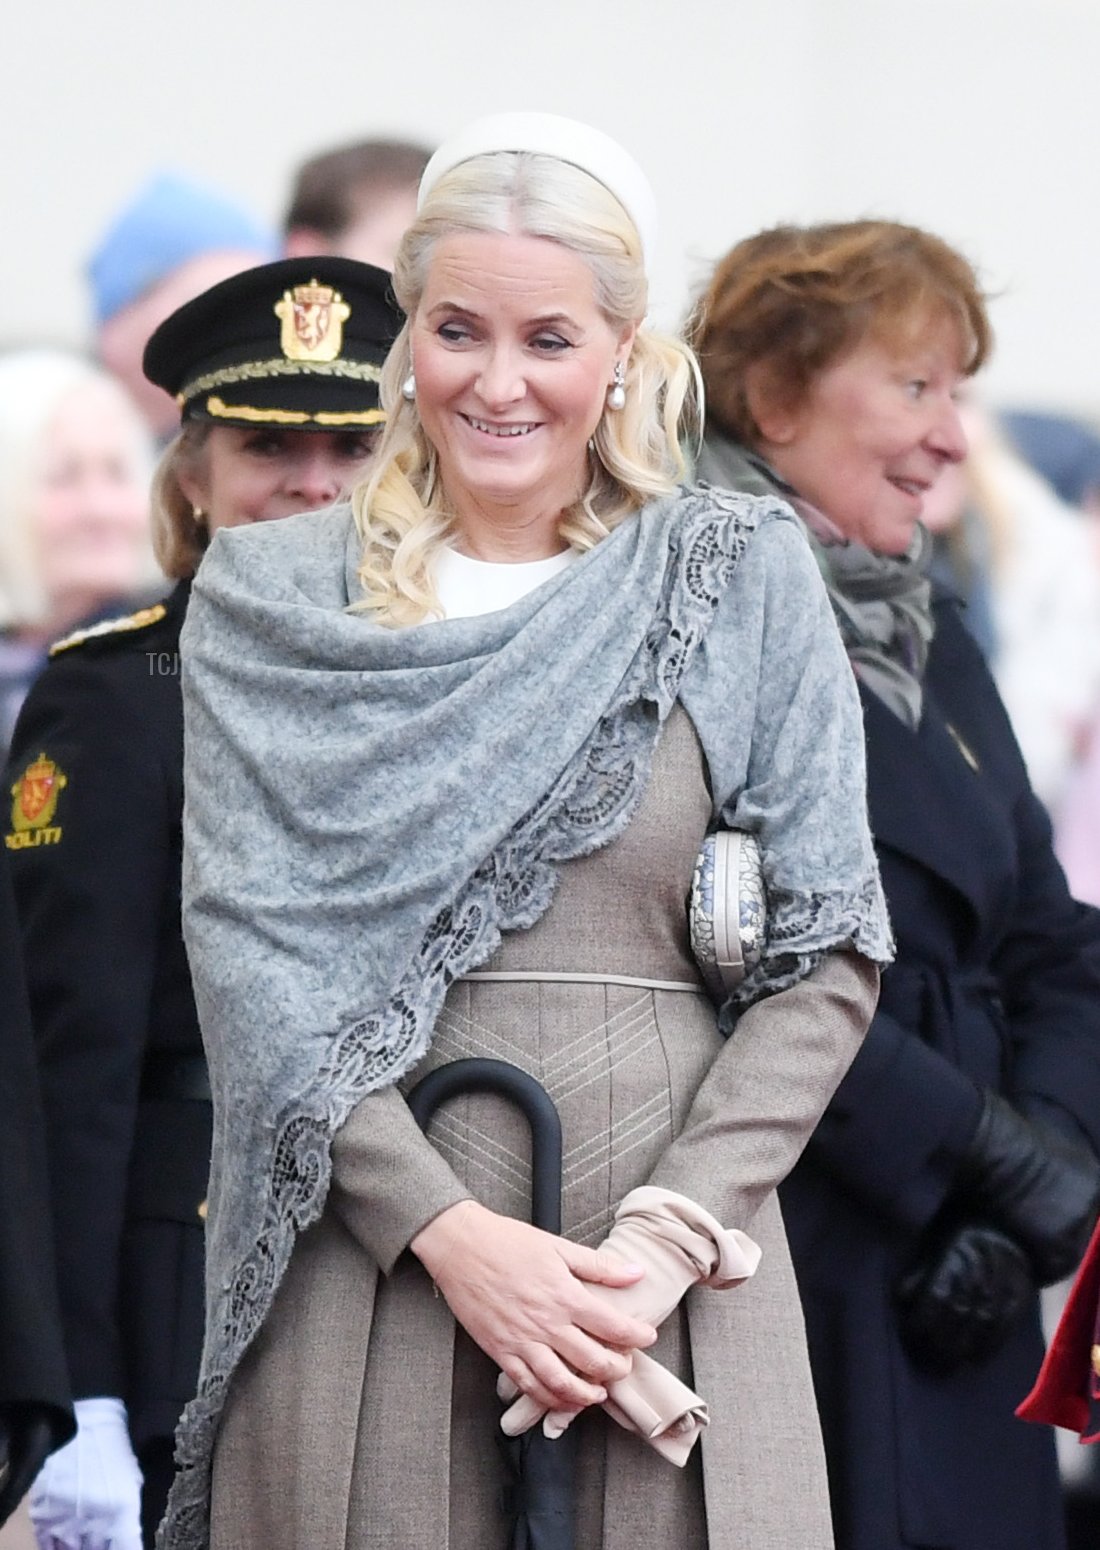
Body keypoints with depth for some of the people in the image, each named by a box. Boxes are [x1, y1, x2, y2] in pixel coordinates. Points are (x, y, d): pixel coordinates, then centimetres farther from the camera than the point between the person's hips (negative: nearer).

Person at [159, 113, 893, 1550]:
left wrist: (674, 1237, -10)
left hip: (677, 1281, 0)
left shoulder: (740, 579, 7)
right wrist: (451, 1235, -13)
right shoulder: (268, 601, 7)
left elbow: (831, 957, 3)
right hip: (366, 1257, 0)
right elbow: (250, 950, -1)